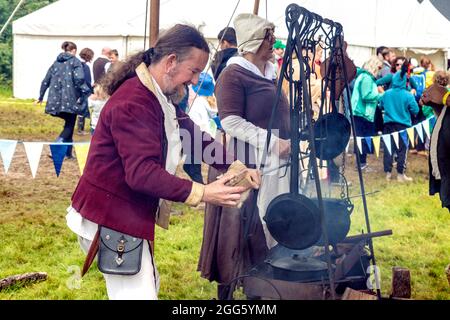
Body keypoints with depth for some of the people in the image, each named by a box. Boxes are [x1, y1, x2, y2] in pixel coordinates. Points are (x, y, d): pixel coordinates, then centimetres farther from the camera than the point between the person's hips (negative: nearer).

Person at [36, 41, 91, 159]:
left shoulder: (56, 62, 15)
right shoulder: (75, 61, -2)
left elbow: (46, 80, 17)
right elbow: (79, 78, -18)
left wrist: (41, 96, 25)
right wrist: (86, 92, -10)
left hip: (56, 100, 6)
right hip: (70, 99, -6)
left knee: (69, 124, 18)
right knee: (70, 126, 2)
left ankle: (68, 153, 16)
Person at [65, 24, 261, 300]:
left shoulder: (162, 98, 9)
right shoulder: (133, 103, -25)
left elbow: (194, 136, 10)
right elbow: (141, 173, -33)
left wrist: (236, 167, -3)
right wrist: (201, 193, -39)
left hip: (129, 216, 11)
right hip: (111, 221, -11)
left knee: (148, 285, 19)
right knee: (140, 292, -7)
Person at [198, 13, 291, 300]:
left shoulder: (270, 74, 15)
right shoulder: (233, 74, -11)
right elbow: (231, 121, -19)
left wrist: (288, 140, 13)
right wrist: (271, 141, -23)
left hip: (274, 164, 8)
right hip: (245, 165, -8)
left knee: (270, 226, 12)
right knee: (242, 231, -3)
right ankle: (227, 291, 10)